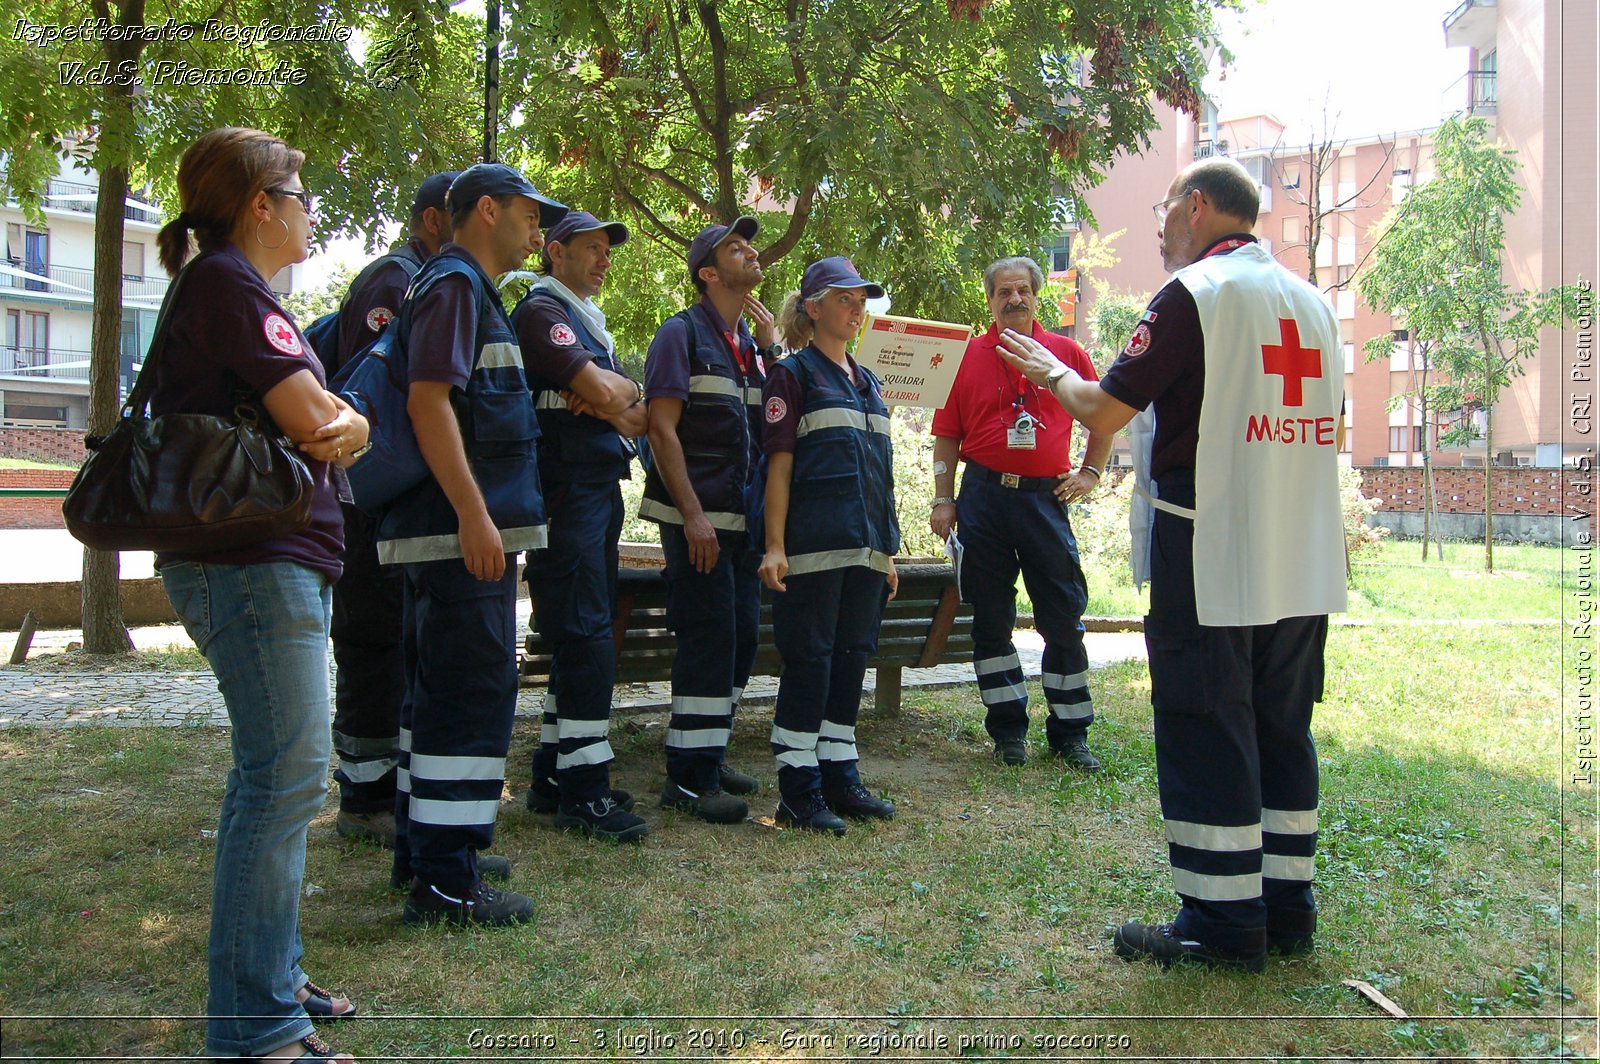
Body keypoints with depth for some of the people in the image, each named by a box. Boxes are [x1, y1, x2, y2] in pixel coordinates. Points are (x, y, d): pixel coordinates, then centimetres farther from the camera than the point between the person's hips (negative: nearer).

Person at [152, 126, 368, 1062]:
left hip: (276, 562, 11)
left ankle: (271, 977, 26)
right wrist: (332, 422, 4)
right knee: (287, 778, -10)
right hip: (253, 563, -11)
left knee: (274, 775, 15)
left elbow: (343, 425, 14)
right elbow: (315, 420, -17)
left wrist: (341, 423, -8)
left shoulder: (231, 286, 22)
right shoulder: (227, 283, -10)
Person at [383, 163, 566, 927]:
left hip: (450, 532, 11)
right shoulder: (455, 284, -9)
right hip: (462, 530, -11)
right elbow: (428, 400, -20)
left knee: (441, 687, 15)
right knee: (475, 689, -9)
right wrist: (474, 514, -25)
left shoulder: (465, 289, 22)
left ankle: (423, 848, 26)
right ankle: (445, 880, -4)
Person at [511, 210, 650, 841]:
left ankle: (553, 777, 19)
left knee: (581, 638, 11)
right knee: (586, 637, -11)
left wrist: (608, 394, -8)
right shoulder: (541, 310, -5)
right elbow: (608, 393, -17)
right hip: (567, 496, -10)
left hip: (601, 492, 10)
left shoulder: (589, 321, 25)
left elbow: (629, 397, 13)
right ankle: (583, 790, -7)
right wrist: (611, 396, 4)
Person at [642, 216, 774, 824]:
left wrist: (770, 346, 1)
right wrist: (693, 514, -18)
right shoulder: (682, 333, -5)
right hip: (698, 517, -8)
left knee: (740, 637, 11)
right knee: (709, 637, -8)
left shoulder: (751, 343, 17)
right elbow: (662, 428, -12)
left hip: (743, 517, 8)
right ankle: (689, 778, 1)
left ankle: (709, 757, 24)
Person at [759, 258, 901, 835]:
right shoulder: (793, 374, -1)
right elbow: (779, 465, -7)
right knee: (809, 658, -4)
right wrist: (774, 545, -15)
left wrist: (888, 551, 18)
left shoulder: (869, 383, 19)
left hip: (866, 548, 7)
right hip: (815, 546, -7)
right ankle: (798, 790, 4)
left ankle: (840, 777, 19)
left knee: (853, 657, 10)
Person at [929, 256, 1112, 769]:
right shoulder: (967, 356, 6)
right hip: (984, 497, 1)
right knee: (990, 619, 6)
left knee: (1064, 617, 2)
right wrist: (943, 500, 0)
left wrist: (1090, 472, 8)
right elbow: (947, 435, 6)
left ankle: (1070, 733, 14)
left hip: (1046, 497, 0)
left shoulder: (1067, 353, 6)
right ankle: (1008, 730, 18)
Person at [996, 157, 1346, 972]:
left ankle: (1223, 922, 7)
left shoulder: (1192, 294, -9)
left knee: (1204, 732, 1)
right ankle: (1286, 905, 22)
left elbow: (1104, 412, -13)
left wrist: (1053, 372, 7)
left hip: (1210, 560, -7)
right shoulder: (1312, 301, 14)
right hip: (1304, 564, 8)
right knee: (1281, 729, 14)